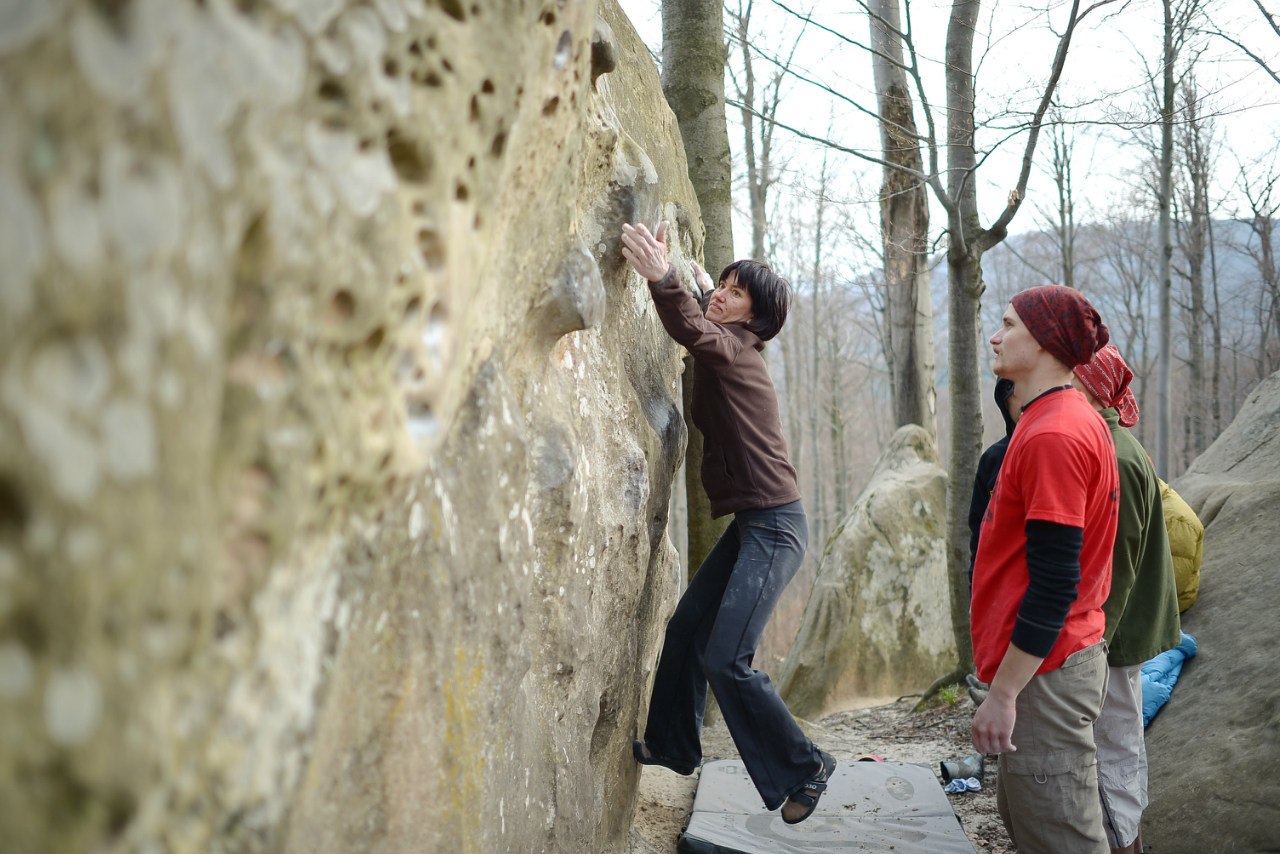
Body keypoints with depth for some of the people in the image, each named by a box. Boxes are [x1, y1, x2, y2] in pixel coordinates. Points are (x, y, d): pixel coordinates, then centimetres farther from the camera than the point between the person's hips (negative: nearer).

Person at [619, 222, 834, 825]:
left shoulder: (735, 348, -13)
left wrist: (662, 277, -53)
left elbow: (695, 333, -35)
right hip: (750, 523, 10)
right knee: (686, 628, 16)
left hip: (774, 526, -10)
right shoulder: (727, 352, 14)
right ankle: (672, 745, 34)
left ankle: (803, 770, 5)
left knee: (725, 659, -12)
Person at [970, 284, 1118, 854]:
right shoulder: (1074, 419, 11)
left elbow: (1052, 585, -24)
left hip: (1045, 672, -10)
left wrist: (1003, 693, -20)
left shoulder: (1053, 436, -21)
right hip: (1056, 657, 10)